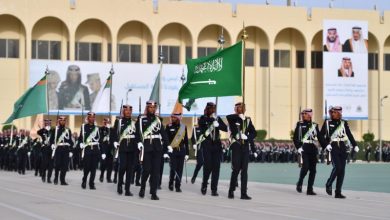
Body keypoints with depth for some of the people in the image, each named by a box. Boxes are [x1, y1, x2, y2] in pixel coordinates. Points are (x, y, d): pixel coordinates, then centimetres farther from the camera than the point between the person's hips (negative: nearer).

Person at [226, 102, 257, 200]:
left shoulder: (248, 120, 11)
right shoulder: (232, 119, 0)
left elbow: (253, 133, 7)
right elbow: (228, 117, -25)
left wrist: (247, 136, -10)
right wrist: (239, 116, -19)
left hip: (245, 146, 3)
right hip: (236, 146, -3)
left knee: (244, 170, 2)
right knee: (236, 169, -2)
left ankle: (244, 193, 3)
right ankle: (231, 191, 12)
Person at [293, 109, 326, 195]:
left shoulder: (314, 125, 13)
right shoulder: (300, 124, 2)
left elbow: (320, 137, 11)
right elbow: (295, 137, -3)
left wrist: (325, 146, -1)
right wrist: (298, 147, -16)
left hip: (313, 148, 4)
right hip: (304, 148, -4)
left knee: (313, 169, 1)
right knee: (305, 167, -16)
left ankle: (310, 189, 5)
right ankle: (299, 183, 8)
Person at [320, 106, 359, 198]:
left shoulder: (344, 123, 12)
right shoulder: (327, 122, 3)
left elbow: (349, 135, 10)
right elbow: (321, 135, 1)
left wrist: (355, 145, 0)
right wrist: (326, 144, -13)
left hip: (343, 148, 4)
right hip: (333, 147, -4)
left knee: (342, 170, 0)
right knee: (337, 167, -19)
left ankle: (338, 192, 4)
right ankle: (328, 184, 4)